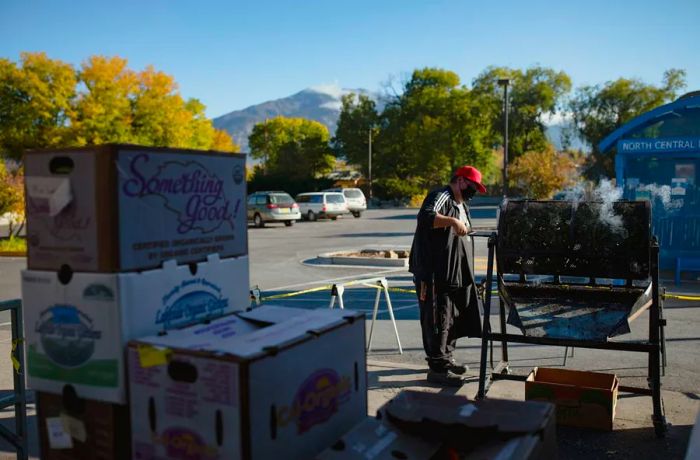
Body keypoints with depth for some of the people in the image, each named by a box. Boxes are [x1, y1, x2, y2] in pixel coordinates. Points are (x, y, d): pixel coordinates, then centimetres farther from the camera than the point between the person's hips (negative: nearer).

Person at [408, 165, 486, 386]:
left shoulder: (461, 205, 21)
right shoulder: (441, 197, -11)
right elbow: (426, 217, -31)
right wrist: (453, 221, -39)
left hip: (456, 275, 10)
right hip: (436, 274, -10)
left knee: (452, 318, 17)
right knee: (438, 319, -7)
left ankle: (446, 359, 31)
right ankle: (437, 368, -1)